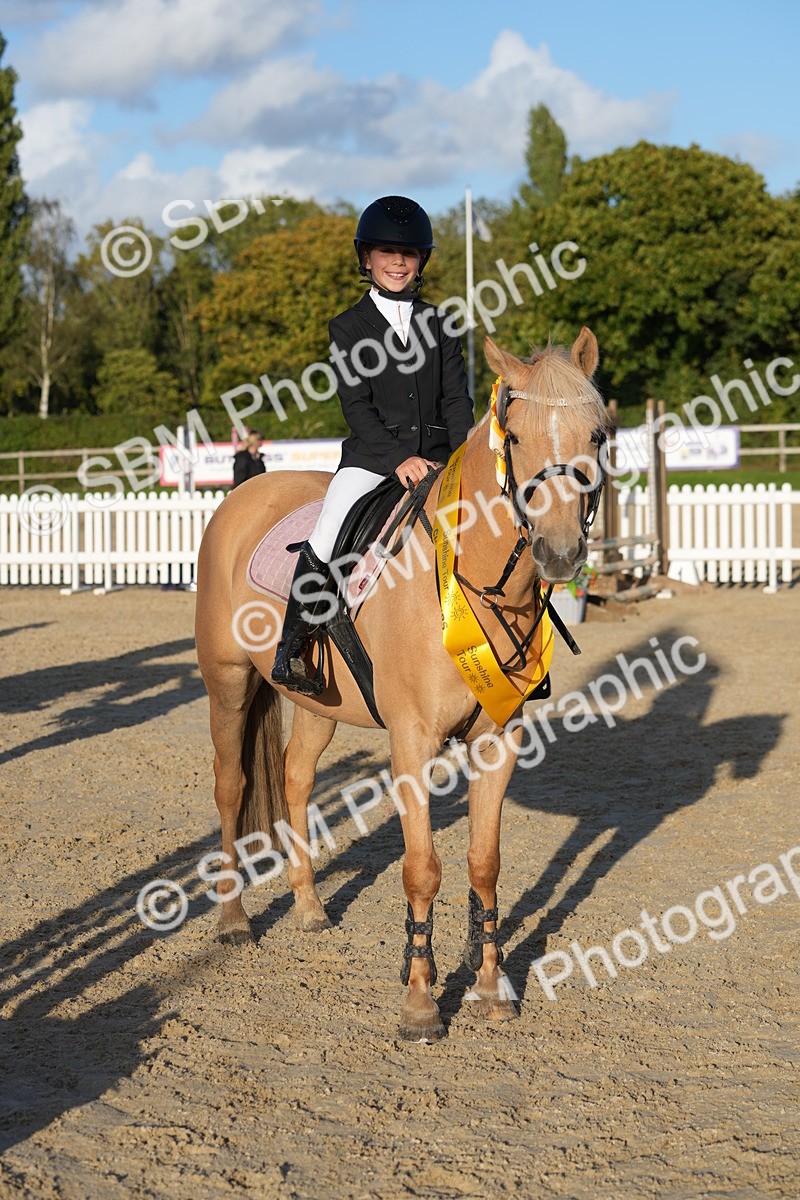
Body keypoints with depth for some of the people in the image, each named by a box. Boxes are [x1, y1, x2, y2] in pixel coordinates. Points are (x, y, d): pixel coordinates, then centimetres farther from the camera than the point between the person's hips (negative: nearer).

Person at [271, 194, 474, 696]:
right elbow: (356, 406, -4)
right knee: (326, 539, -24)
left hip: (436, 458, 3)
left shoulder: (440, 324, 15)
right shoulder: (348, 328, 7)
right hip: (370, 457, -3)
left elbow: (457, 397, 9)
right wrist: (399, 457, -18)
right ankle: (292, 650, -13)